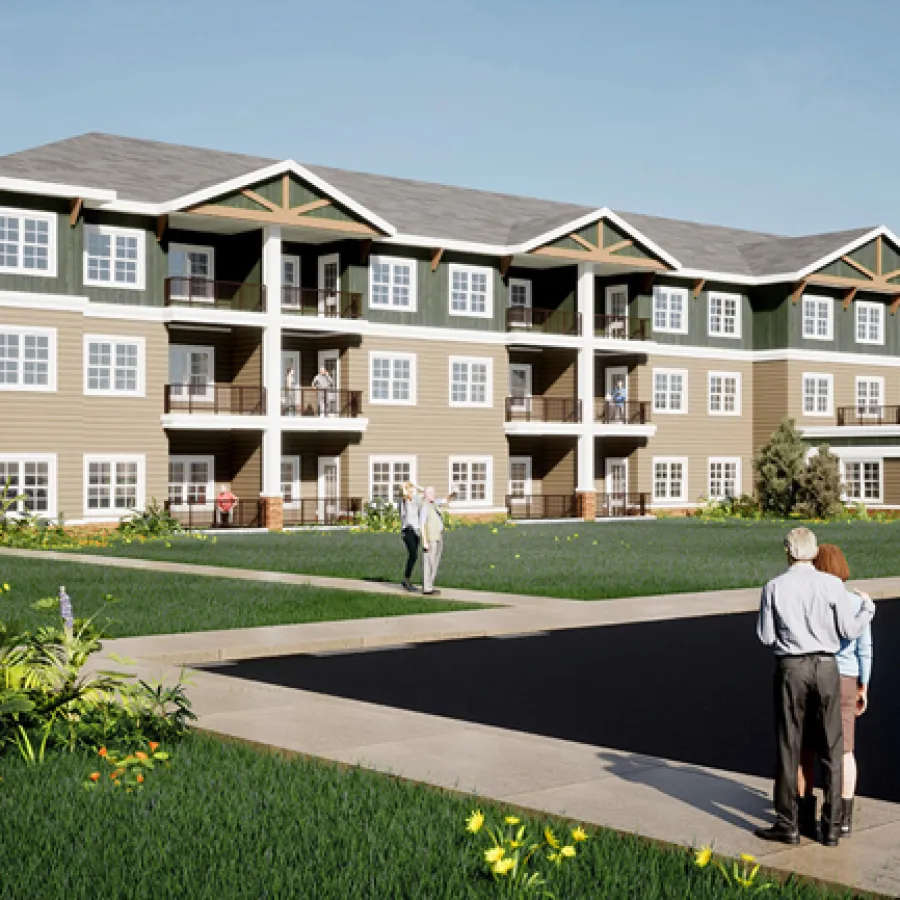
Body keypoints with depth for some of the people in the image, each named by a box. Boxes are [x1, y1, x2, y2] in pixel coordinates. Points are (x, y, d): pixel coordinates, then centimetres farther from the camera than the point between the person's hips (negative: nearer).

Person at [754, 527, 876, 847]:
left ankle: (787, 825, 11)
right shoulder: (832, 585, -5)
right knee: (831, 748, 9)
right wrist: (867, 608, 16)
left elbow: (766, 637, -2)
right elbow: (849, 630, -2)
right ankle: (832, 827, 12)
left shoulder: (774, 588, -5)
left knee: (788, 747, 7)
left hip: (790, 668, 0)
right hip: (826, 667, 1)